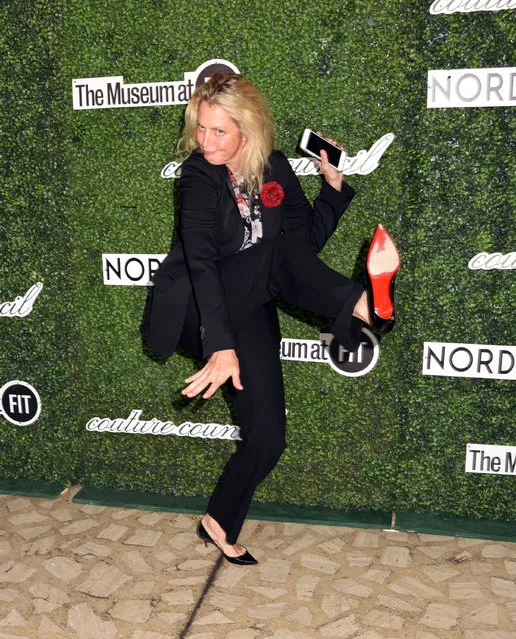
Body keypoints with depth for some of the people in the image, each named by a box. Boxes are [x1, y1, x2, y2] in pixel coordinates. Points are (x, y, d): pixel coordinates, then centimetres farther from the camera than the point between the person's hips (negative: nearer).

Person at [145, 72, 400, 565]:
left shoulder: (275, 169, 1)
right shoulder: (199, 176, -15)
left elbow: (310, 238, 7)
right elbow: (201, 262, -31)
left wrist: (335, 183, -6)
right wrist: (222, 347, -43)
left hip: (251, 309, 5)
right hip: (199, 311, -5)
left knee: (268, 437, -1)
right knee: (276, 252, -31)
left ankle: (220, 524, 18)